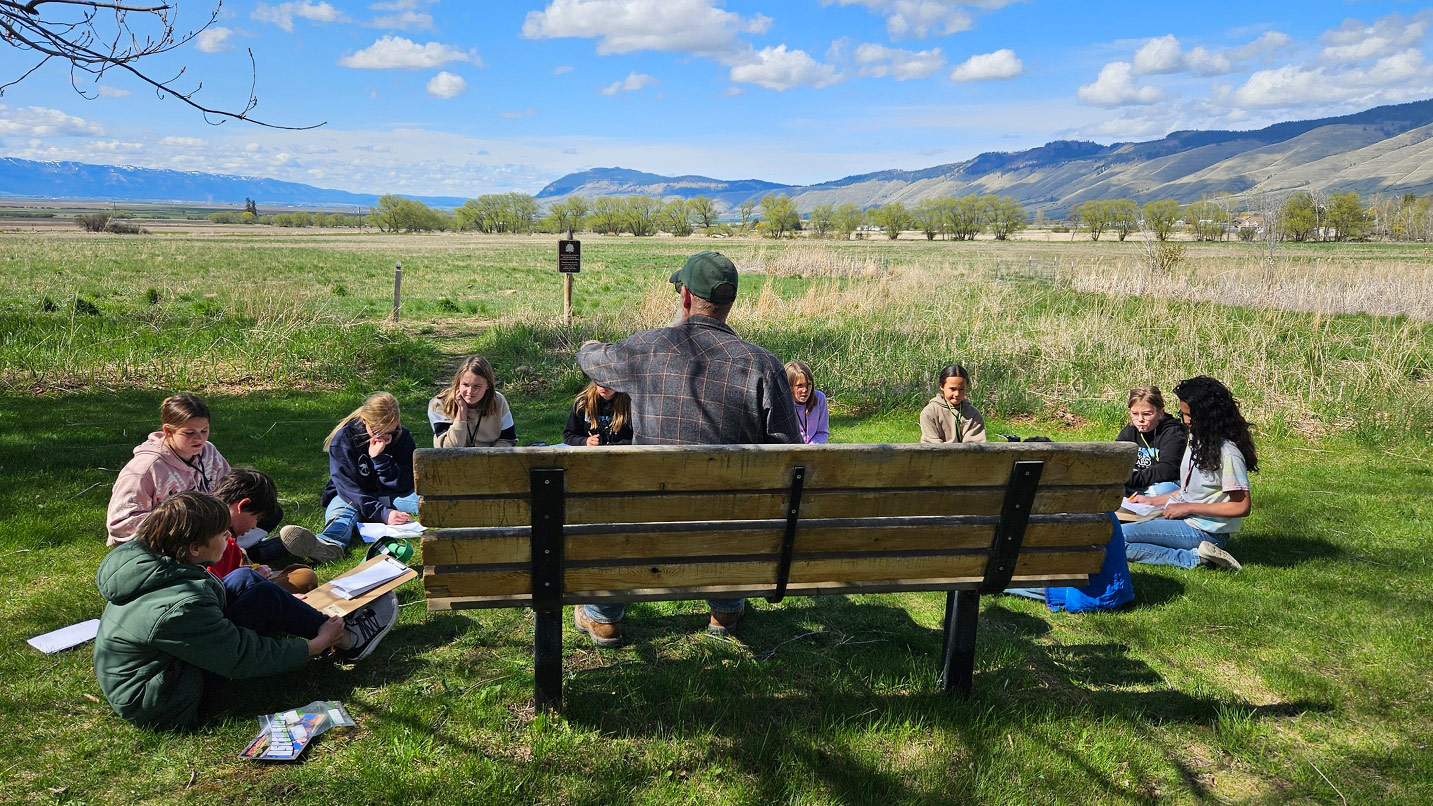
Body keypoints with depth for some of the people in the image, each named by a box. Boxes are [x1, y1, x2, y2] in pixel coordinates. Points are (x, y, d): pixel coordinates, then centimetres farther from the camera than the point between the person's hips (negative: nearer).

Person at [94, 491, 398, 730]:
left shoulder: (146, 558, -7)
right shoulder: (178, 608, -34)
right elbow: (245, 659, -23)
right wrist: (318, 644, -12)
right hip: (159, 707, -9)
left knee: (246, 579, 6)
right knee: (264, 597, -14)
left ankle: (333, 626, 13)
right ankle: (348, 641, 3)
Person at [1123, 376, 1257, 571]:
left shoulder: (1227, 453, -19)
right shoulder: (1197, 439, 10)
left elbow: (1242, 506, -19)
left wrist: (1188, 507, -17)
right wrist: (1153, 500, 18)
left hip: (1204, 532, -10)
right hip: (1183, 518, 10)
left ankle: (1195, 557, -19)